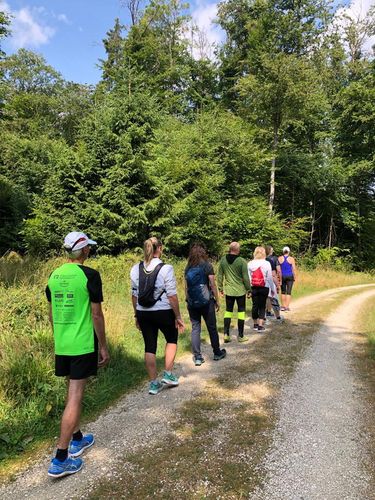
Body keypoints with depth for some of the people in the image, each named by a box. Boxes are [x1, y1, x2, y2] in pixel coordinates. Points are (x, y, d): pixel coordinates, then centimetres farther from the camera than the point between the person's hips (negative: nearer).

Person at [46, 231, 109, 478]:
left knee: (74, 391, 21)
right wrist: (103, 346, -3)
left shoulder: (54, 276, 5)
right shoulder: (90, 275, -14)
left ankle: (77, 440, 37)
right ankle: (61, 460, 7)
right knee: (75, 397, 1)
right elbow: (96, 314, -12)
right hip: (82, 345, -7)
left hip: (61, 345, 7)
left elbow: (52, 313, 12)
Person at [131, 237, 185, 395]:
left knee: (149, 346, 13)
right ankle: (168, 375, 21)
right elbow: (172, 296, -14)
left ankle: (153, 384, 21)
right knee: (172, 340, 22)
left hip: (143, 313, 4)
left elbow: (134, 295, 5)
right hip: (163, 312, -3)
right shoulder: (166, 269, -15)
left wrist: (136, 315, 16)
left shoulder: (136, 269, -1)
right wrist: (178, 316, -4)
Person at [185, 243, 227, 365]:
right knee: (212, 328, 11)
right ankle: (217, 353, 25)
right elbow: (212, 285, -6)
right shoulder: (207, 265, -5)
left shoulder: (188, 268, 5)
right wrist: (217, 301, 3)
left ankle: (197, 357, 9)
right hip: (206, 301, -3)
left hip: (192, 303, 3)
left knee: (195, 329, 8)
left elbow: (186, 287, 7)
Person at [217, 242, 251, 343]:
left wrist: (220, 288, 14)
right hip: (240, 291, -3)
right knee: (241, 312, 8)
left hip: (228, 291, 3)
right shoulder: (242, 261, -13)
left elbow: (220, 275, 5)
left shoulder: (223, 260, -1)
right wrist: (249, 289, 2)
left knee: (228, 311, 13)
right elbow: (245, 277, -10)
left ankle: (226, 334, 8)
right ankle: (240, 336, 14)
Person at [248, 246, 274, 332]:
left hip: (253, 288, 2)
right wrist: (272, 289, 5)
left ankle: (255, 324, 23)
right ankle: (260, 325, 1)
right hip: (264, 288, -2)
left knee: (255, 305, 12)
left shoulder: (250, 264, -1)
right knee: (262, 306, 4)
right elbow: (270, 278, -4)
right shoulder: (267, 264, -7)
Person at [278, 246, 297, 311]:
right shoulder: (291, 259, -3)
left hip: (282, 276, 2)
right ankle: (287, 306, -2)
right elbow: (294, 269, -3)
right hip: (290, 276, -2)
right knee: (289, 292, 1)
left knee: (283, 291, 12)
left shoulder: (279, 258, 0)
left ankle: (283, 306, 15)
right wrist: (295, 277, 5)